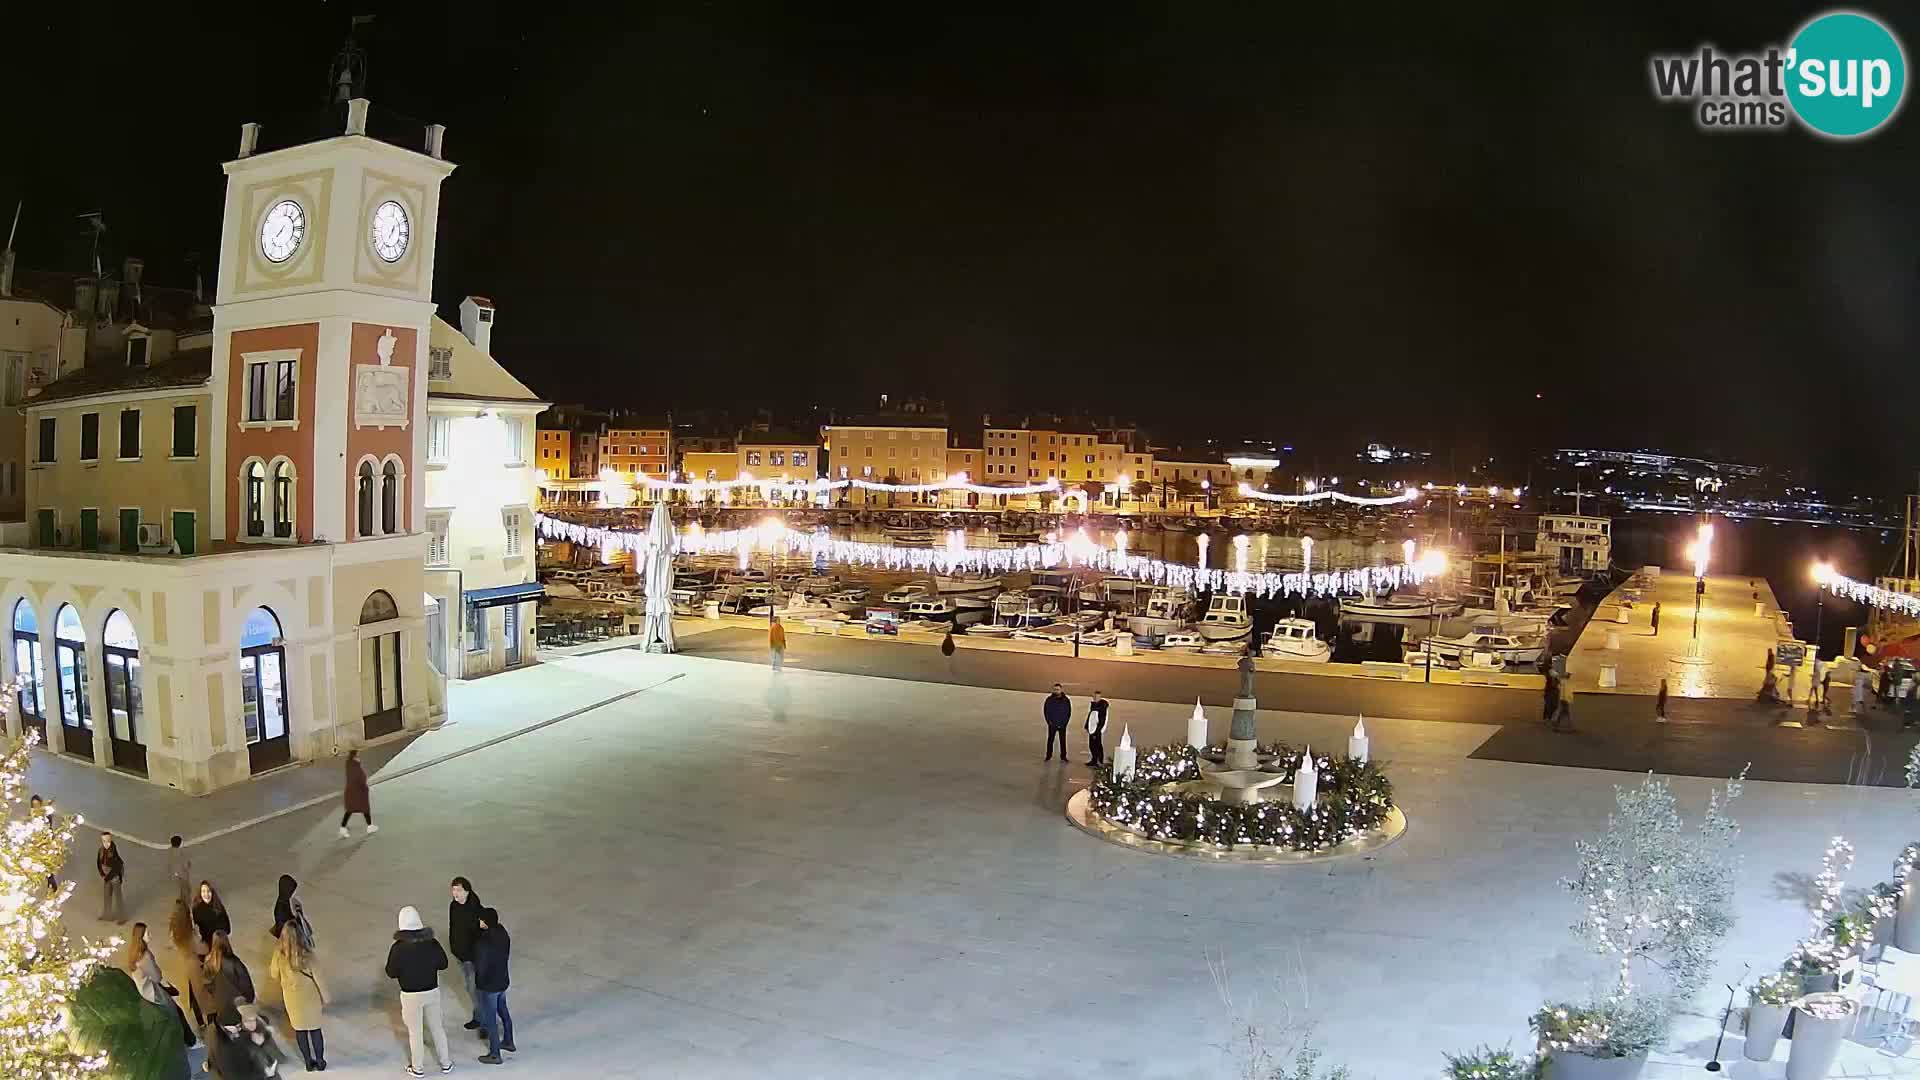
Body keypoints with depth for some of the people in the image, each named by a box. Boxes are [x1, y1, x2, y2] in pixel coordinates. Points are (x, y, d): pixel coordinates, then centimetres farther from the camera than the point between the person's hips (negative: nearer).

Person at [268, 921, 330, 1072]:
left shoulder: (278, 953, -19)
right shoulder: (306, 954, -26)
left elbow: (274, 975, -2)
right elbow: (318, 977, -16)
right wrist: (324, 998, -2)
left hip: (291, 996, 2)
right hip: (310, 996, -2)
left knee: (299, 1029, 19)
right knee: (315, 1028, 17)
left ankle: (309, 1062, 30)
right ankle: (320, 1061, 28)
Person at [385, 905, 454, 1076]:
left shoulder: (398, 948, -19)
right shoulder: (432, 943, -12)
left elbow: (391, 973, -9)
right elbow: (443, 964, 0)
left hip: (411, 996, -2)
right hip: (432, 992, 2)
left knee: (415, 1032, 15)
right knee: (437, 1028, 19)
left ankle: (417, 1068, 28)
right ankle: (445, 1064, 29)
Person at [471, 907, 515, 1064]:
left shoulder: (483, 943, -30)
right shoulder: (503, 933, -9)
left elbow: (479, 967, -21)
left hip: (489, 986, -7)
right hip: (503, 981, 7)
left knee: (490, 1020, 10)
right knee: (503, 1012, 27)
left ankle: (495, 1055, 24)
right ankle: (508, 1042, 44)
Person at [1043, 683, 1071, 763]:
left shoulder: (1066, 700, -3)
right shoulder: (1049, 699, -4)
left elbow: (1069, 712, 5)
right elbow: (1045, 710, 3)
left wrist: (1065, 722, -2)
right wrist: (1048, 720, -4)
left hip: (1062, 725, 0)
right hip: (1052, 724, 0)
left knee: (1063, 741, 3)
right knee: (1050, 740, 8)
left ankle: (1063, 757, 10)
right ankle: (1048, 756, 18)